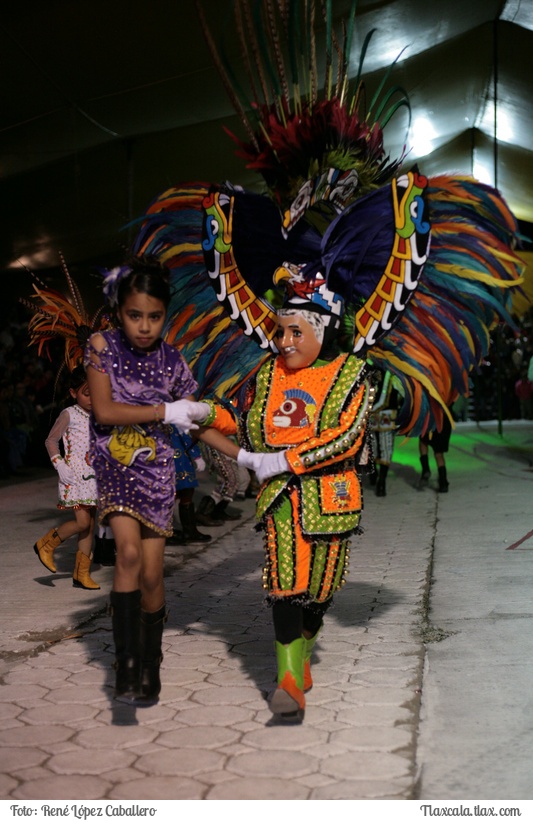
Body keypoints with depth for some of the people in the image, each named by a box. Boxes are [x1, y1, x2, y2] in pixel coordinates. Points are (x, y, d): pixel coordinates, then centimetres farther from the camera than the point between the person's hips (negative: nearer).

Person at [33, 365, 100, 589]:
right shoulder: (69, 415, -5)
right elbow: (51, 441, -2)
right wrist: (60, 465, -11)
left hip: (94, 477, 6)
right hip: (75, 478, -6)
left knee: (90, 525, 6)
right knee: (82, 522, -15)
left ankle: (82, 573, 14)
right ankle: (46, 544, 9)